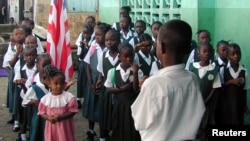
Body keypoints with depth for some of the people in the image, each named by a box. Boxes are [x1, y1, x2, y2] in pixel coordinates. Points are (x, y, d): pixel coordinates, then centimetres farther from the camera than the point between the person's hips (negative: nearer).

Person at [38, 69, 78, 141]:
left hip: (65, 127, -2)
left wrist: (61, 117, -23)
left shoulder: (69, 97, -10)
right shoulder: (45, 98, -3)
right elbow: (42, 112, 3)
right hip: (51, 127, 2)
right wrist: (48, 117, -18)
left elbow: (72, 111, -10)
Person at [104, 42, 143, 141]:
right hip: (119, 104, 1)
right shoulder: (113, 71, -3)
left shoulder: (138, 72, -7)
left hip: (132, 104, -1)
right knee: (118, 130, 11)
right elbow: (109, 89, 0)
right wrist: (121, 89, -15)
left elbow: (136, 89, -16)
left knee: (133, 131, 7)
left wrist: (135, 73, -25)